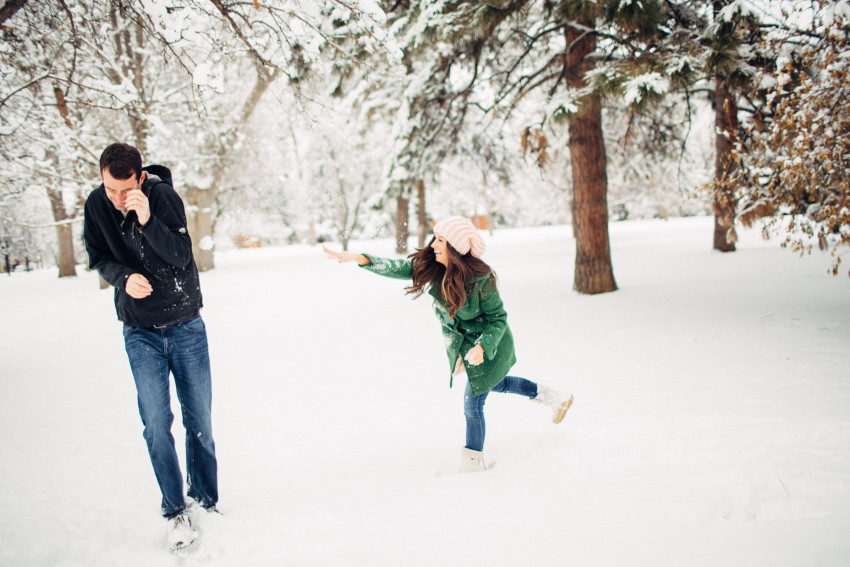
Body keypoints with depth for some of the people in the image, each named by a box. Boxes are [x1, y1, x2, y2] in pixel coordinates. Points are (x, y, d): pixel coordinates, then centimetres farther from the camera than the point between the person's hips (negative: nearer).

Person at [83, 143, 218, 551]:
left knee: (199, 419, 4)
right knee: (156, 422, -7)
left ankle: (206, 501, 21)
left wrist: (147, 220, -36)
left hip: (186, 325, -1)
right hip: (140, 332, 2)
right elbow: (99, 257, 5)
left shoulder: (162, 195, -15)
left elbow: (181, 256, -21)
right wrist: (123, 277, -16)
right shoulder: (96, 204, -5)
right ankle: (175, 510, 7)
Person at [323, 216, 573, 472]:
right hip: (460, 343, 7)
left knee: (473, 405, -1)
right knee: (496, 384, 28)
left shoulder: (480, 278, -30)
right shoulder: (430, 266, -15)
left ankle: (473, 461, 21)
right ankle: (548, 396, 50)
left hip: (489, 345, -7)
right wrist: (359, 258, -29)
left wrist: (481, 347, -36)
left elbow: (498, 318, -21)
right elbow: (398, 268, -17)